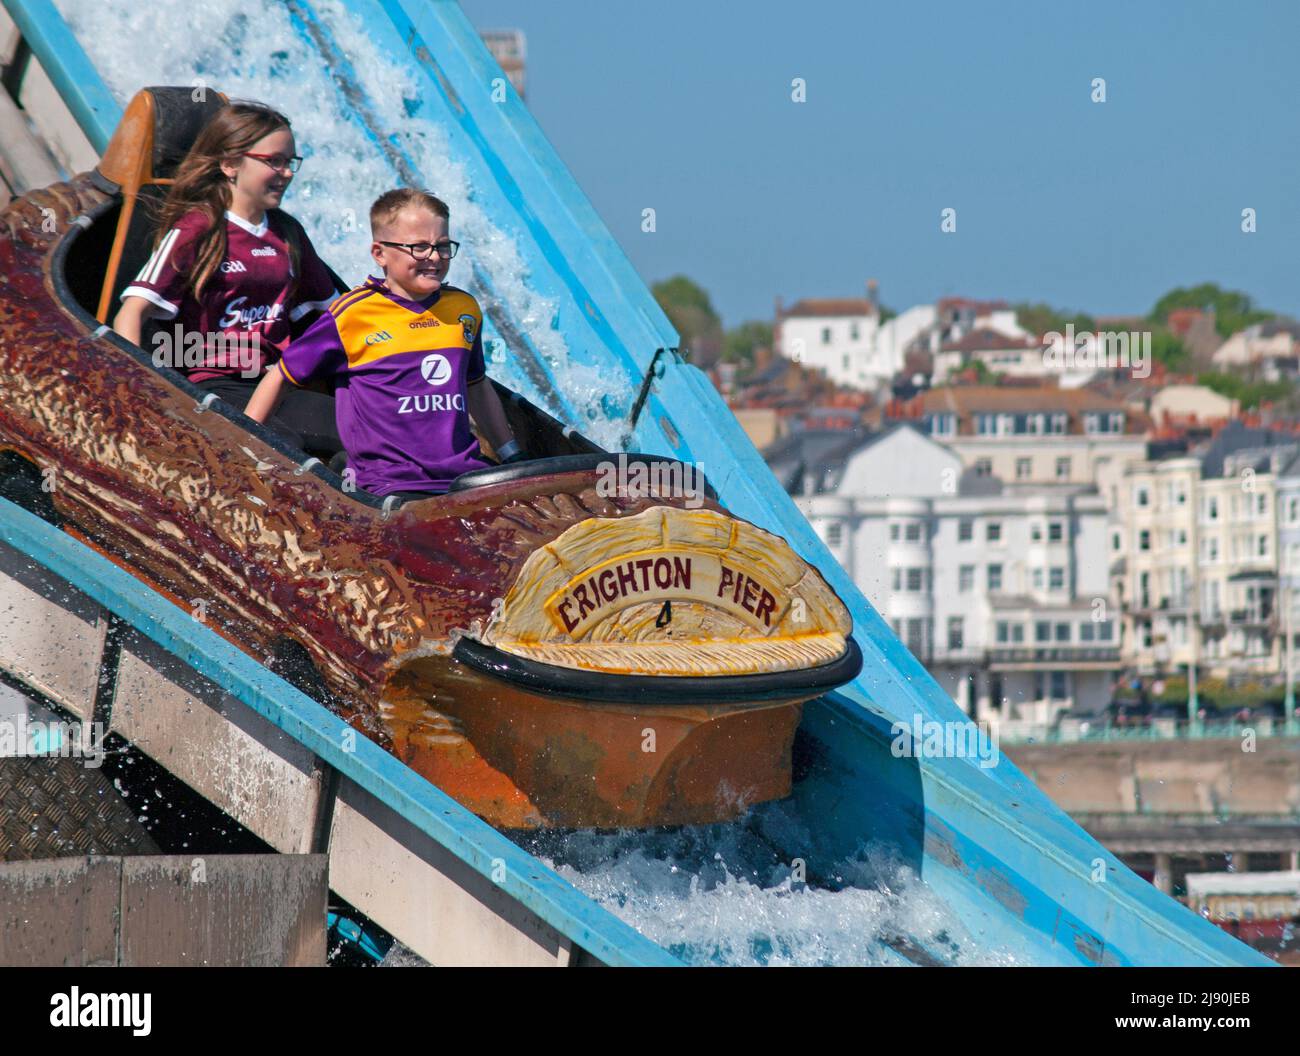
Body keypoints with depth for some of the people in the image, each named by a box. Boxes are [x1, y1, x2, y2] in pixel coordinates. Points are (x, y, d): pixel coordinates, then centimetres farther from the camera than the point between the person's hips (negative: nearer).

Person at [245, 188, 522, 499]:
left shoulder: (464, 310, 17)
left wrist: (515, 461, 34)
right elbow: (280, 377, 9)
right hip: (391, 486, -5)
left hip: (467, 477, 5)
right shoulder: (351, 316, 0)